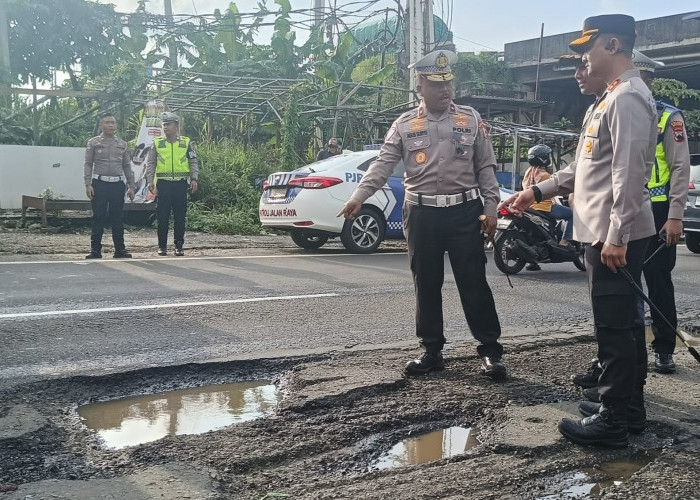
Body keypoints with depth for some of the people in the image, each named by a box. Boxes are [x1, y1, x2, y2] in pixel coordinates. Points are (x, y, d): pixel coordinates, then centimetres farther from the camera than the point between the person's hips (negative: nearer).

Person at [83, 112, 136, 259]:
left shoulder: (122, 144, 13)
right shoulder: (93, 143, 5)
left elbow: (127, 166, 14)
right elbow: (88, 164, 2)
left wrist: (131, 186, 8)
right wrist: (88, 184, -8)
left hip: (118, 184, 2)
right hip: (100, 183, -2)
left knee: (117, 218, 5)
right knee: (98, 217, -1)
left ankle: (120, 249, 10)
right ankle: (95, 250, 4)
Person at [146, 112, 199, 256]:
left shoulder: (186, 143, 7)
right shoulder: (157, 143, 7)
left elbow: (193, 162, 6)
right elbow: (150, 164, 7)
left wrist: (194, 179, -5)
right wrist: (150, 180, -4)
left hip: (181, 183, 0)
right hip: (163, 183, 0)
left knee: (180, 216, 2)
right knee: (163, 216, 2)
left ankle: (179, 246, 10)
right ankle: (162, 246, 10)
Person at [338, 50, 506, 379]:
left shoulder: (470, 119, 6)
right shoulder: (404, 125, 5)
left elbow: (486, 167, 6)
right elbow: (383, 164, -5)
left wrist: (490, 206, -3)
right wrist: (359, 196, -19)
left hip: (465, 212, -1)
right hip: (422, 215, 1)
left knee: (474, 283, 0)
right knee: (426, 285, 8)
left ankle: (490, 351, 9)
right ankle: (432, 351, 19)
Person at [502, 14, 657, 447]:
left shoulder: (629, 98, -14)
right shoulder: (613, 98, 20)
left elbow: (630, 171, -22)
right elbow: (587, 166, 25)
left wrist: (616, 236, -25)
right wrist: (539, 191, 23)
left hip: (616, 236, -11)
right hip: (608, 233, 11)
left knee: (614, 327, -5)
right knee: (625, 323, 15)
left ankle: (613, 422, 2)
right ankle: (630, 406, 26)